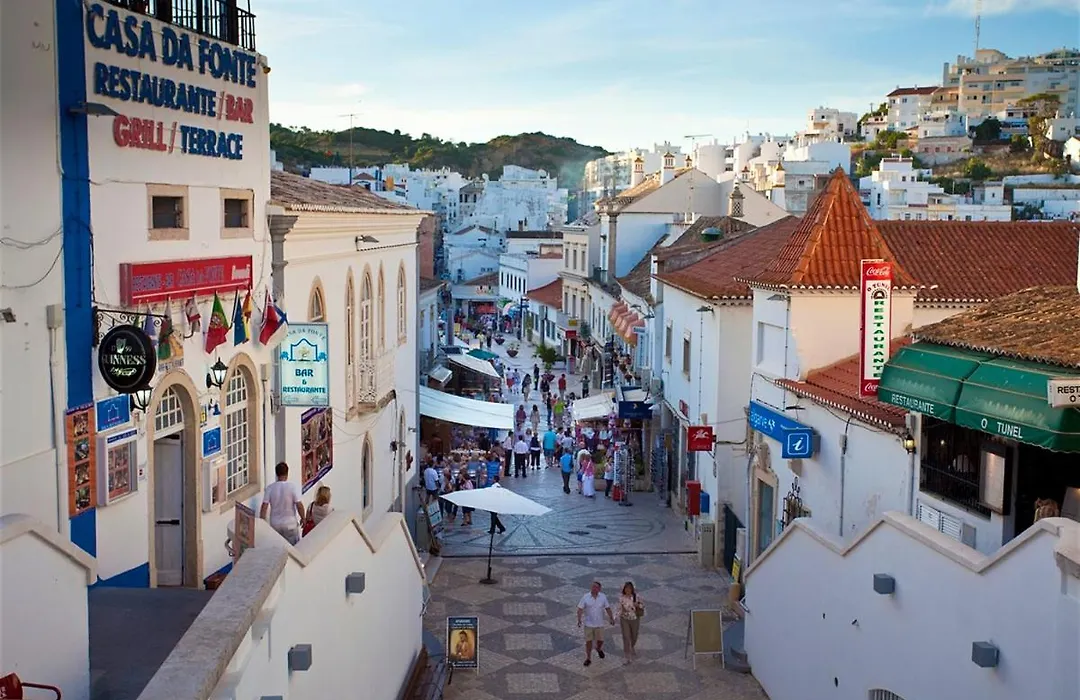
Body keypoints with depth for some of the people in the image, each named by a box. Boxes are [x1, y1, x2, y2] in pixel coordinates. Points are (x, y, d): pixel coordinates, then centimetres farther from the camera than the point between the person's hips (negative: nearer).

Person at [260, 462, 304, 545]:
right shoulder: (292, 487, -14)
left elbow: (264, 507, -7)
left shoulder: (270, 488, -7)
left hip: (275, 524, 2)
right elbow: (299, 505, -15)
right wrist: (303, 518, 1)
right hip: (290, 524, -2)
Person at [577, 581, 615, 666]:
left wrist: (611, 618, 5)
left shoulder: (603, 597, -5)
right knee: (589, 641, 3)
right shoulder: (585, 597, -11)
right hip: (588, 624, -1)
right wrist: (579, 619, -23)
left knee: (600, 640, 9)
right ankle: (588, 659, 17)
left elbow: (607, 608, 4)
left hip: (599, 624, 2)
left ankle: (599, 649, 44)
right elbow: (580, 609, -12)